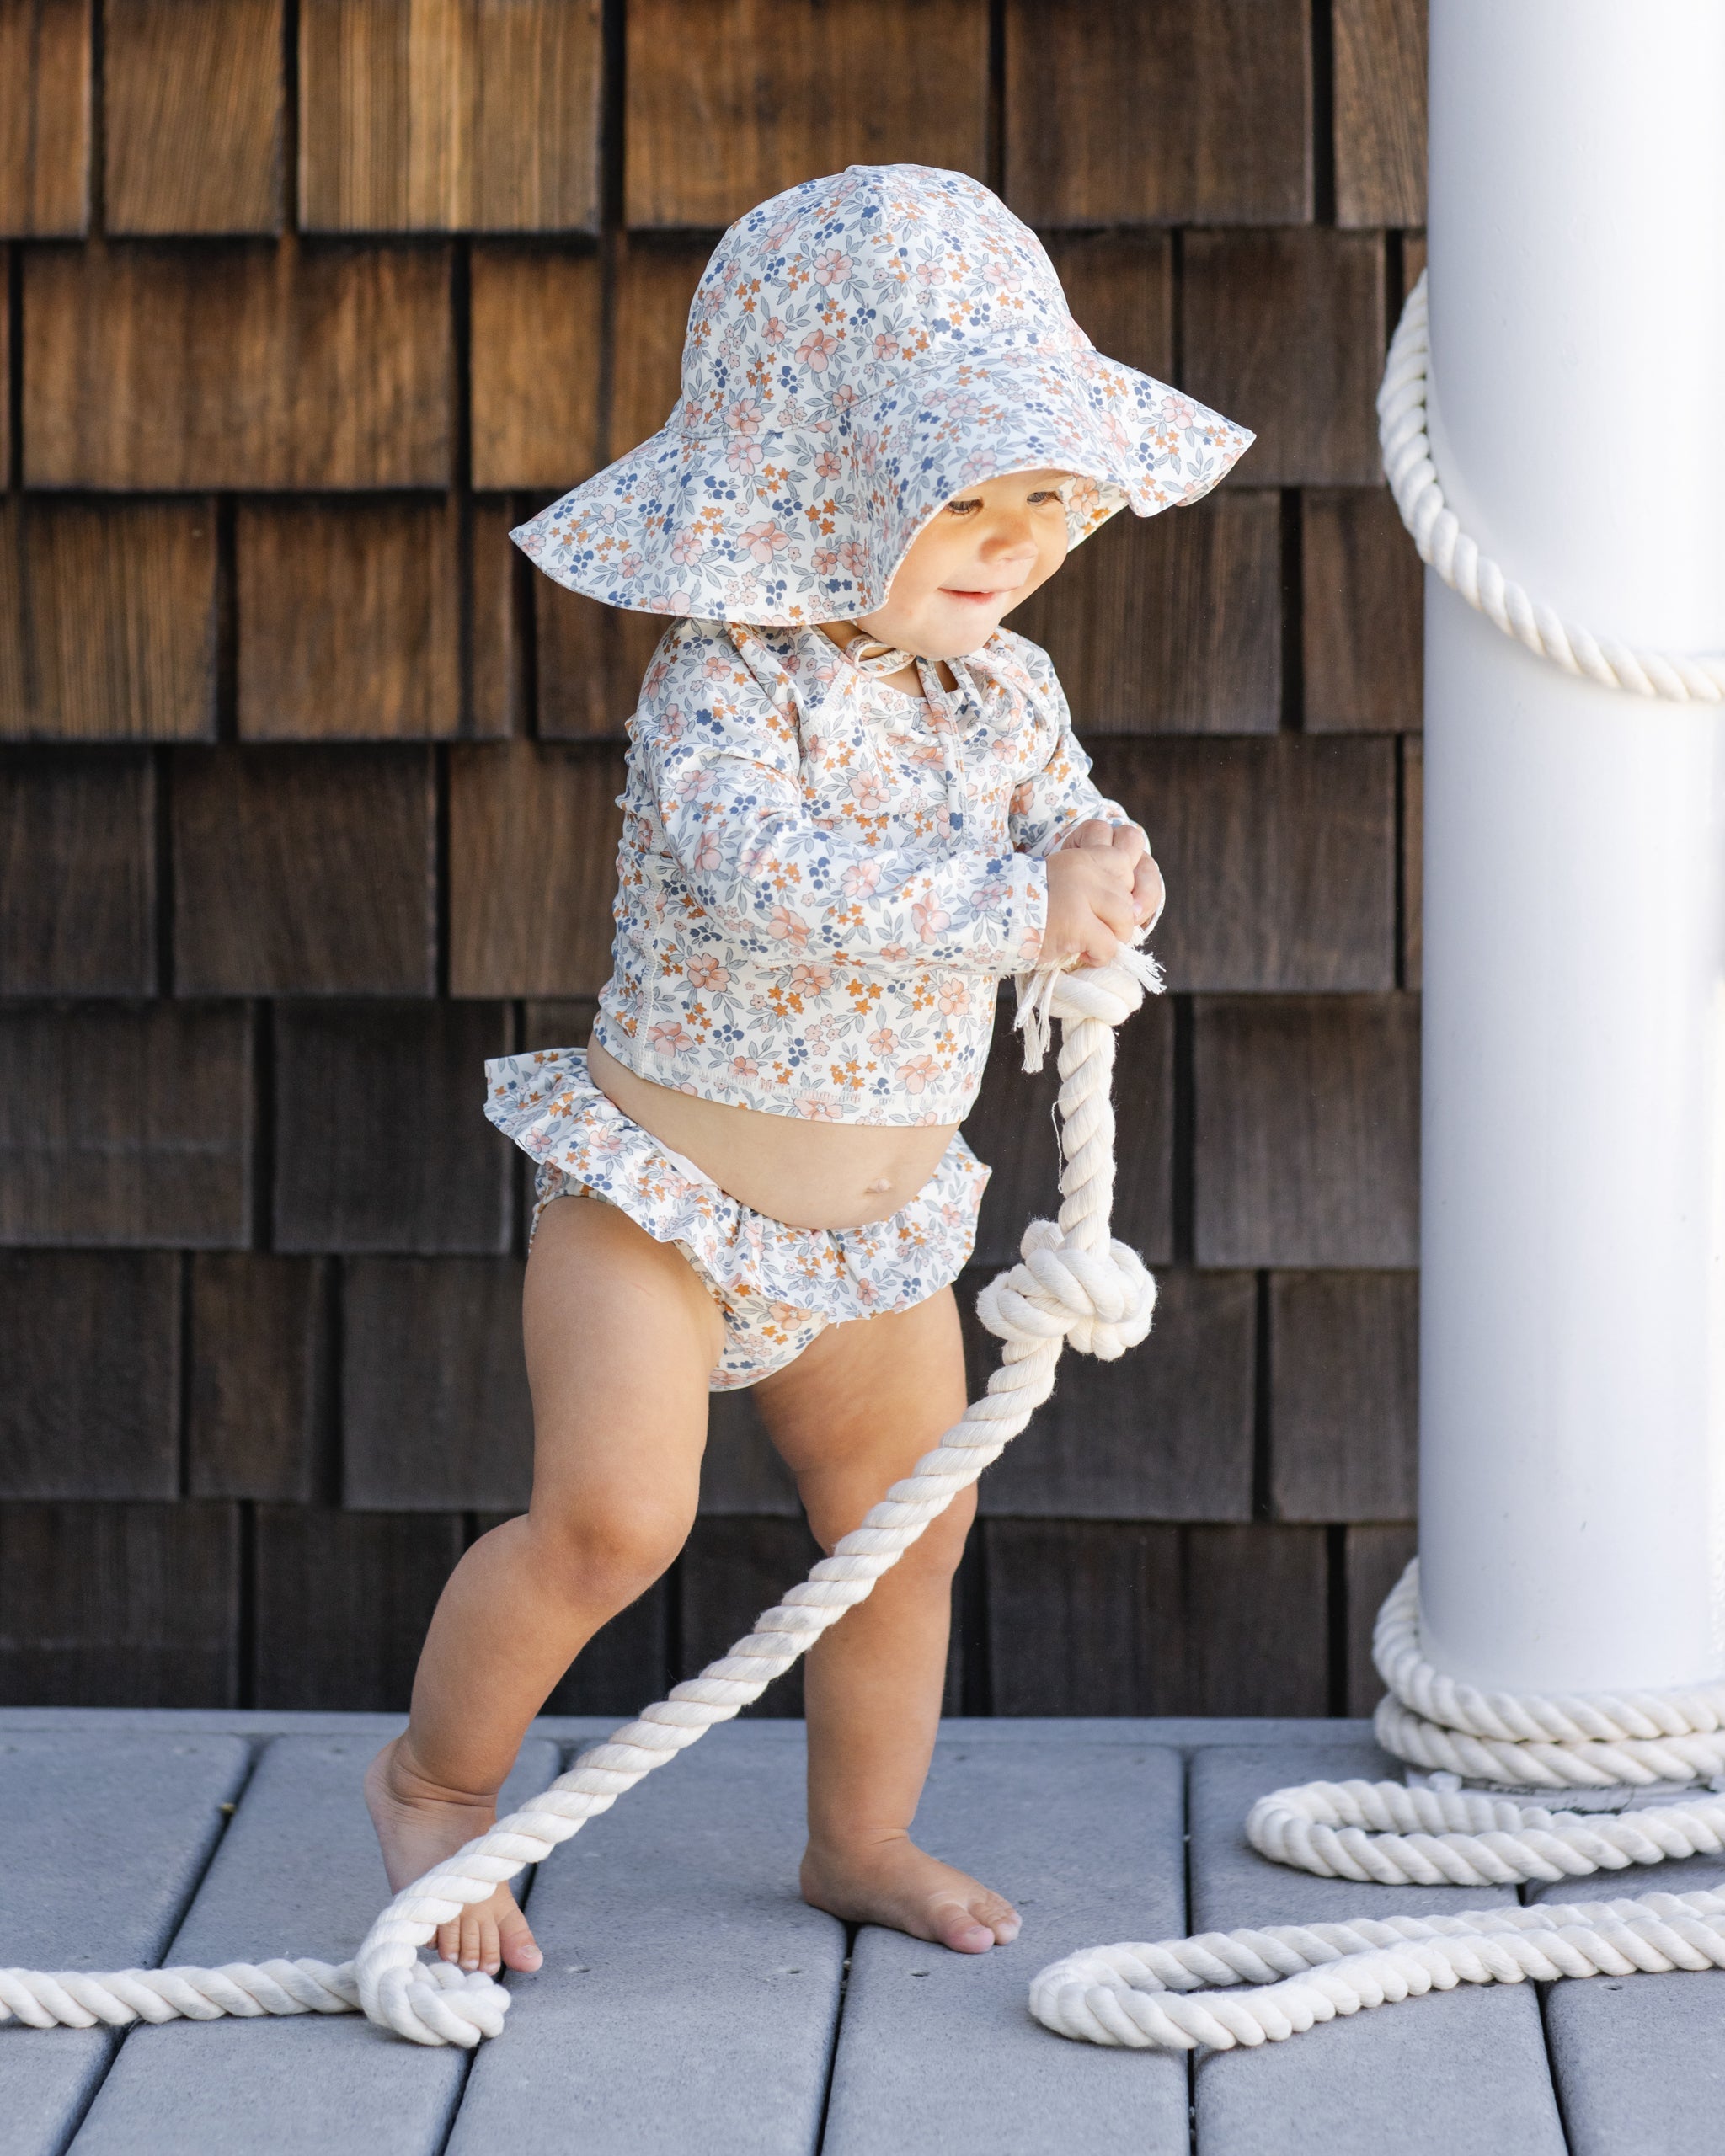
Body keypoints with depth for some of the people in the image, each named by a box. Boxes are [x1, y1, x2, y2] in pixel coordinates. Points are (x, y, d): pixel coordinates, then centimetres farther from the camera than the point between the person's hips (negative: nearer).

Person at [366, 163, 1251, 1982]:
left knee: (908, 1528, 15)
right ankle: (436, 1777, 8)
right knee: (612, 1517, -18)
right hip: (663, 1196, -7)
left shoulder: (1005, 690, -1)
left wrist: (1097, 859, -16)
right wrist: (1016, 907, -38)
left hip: (874, 1232, 7)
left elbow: (1062, 820, 10)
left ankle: (863, 1840, 36)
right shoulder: (726, 682, -22)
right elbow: (762, 875, -37)